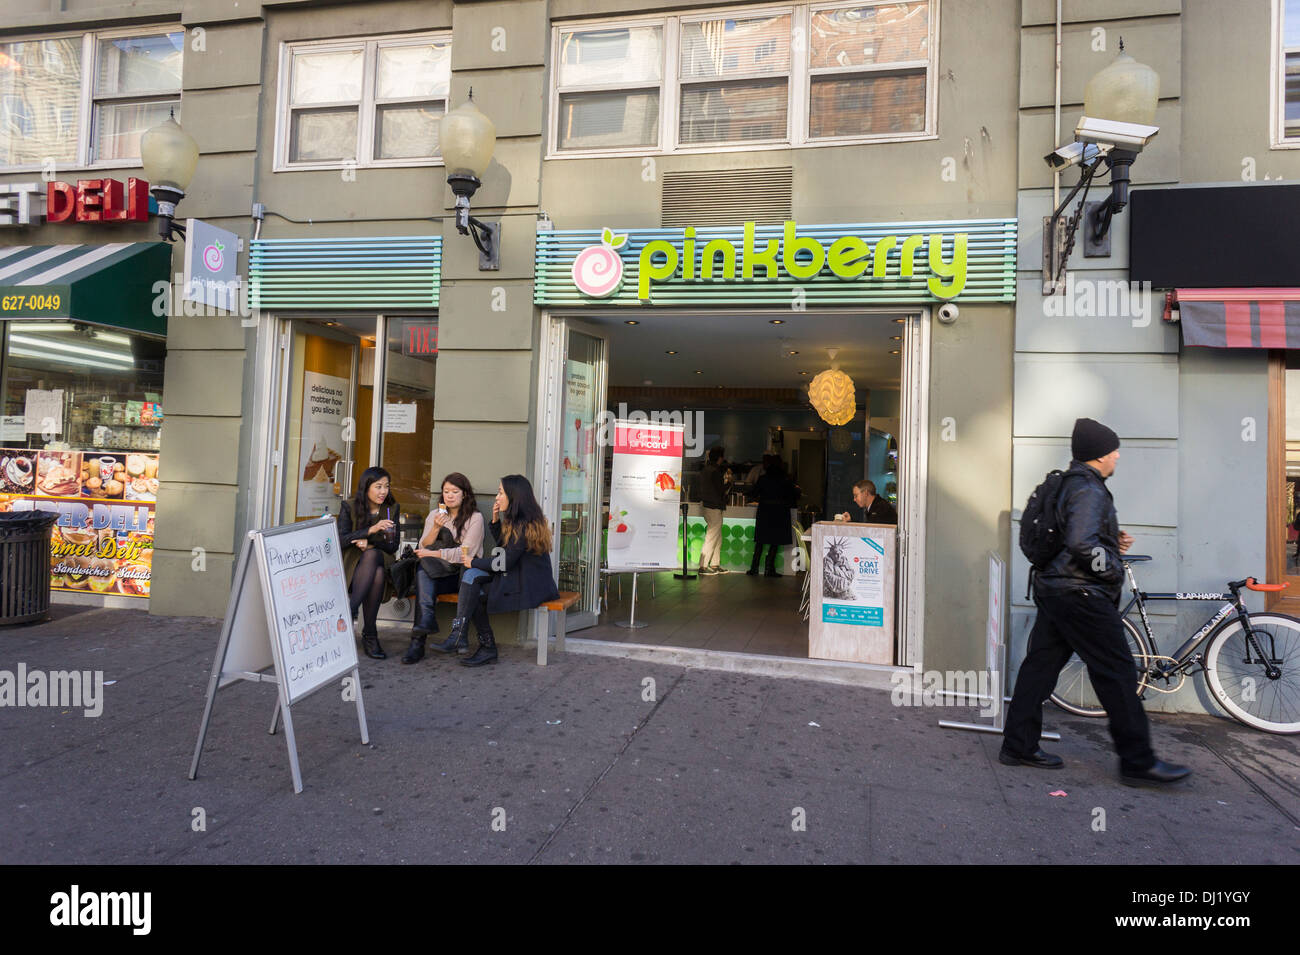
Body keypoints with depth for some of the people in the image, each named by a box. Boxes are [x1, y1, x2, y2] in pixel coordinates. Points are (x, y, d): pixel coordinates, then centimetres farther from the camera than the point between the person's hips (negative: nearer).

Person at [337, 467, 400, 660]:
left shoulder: (392, 509, 7)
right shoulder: (348, 507, 2)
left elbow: (393, 546, 4)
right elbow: (341, 539, -11)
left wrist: (371, 544, -15)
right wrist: (372, 529, -23)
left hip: (380, 561, 2)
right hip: (351, 564, -1)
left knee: (372, 555, -35)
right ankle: (370, 635, -32)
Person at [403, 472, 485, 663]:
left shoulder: (475, 518, -2)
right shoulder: (435, 515, 13)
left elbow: (467, 553, -13)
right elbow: (423, 547, 3)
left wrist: (433, 554, -17)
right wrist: (435, 528, -14)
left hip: (465, 574, -3)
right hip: (438, 574, 3)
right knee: (422, 573, -30)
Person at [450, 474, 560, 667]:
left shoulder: (524, 525, -18)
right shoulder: (519, 520, 13)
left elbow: (505, 563, -17)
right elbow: (504, 545, 27)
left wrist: (474, 562, -4)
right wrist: (496, 520, 11)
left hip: (529, 586, -10)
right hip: (521, 577, 10)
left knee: (472, 576, -13)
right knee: (472, 575, -4)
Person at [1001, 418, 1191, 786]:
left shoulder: (1071, 484, 16)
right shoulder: (1089, 490, -16)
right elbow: (1081, 543, -29)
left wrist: (1114, 541, 13)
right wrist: (1111, 569, -13)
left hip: (1053, 590, 10)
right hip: (1081, 595, -10)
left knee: (1040, 665, 10)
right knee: (1118, 673, -1)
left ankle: (1018, 746, 16)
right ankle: (1138, 761, 8)